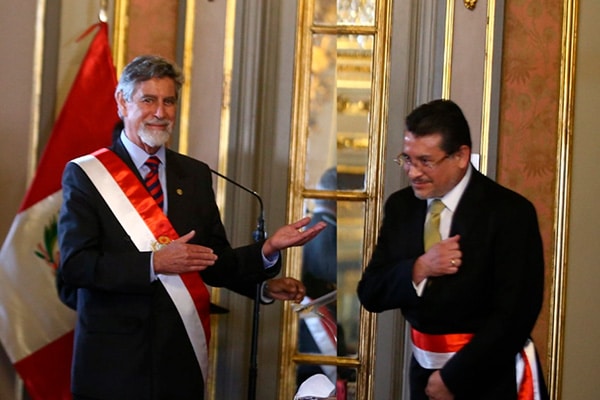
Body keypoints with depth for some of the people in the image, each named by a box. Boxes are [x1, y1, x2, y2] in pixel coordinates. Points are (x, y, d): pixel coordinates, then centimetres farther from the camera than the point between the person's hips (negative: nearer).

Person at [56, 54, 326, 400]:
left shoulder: (196, 175, 11)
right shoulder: (85, 175, -1)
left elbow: (215, 265, 9)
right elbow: (75, 264, -11)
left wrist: (267, 250, -9)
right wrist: (154, 263, -21)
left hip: (182, 360, 4)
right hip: (113, 360, -3)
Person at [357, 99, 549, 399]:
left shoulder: (509, 212, -13)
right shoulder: (400, 206, 3)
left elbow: (516, 313, -17)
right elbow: (370, 295, 2)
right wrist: (418, 269, -16)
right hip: (425, 371, 5)